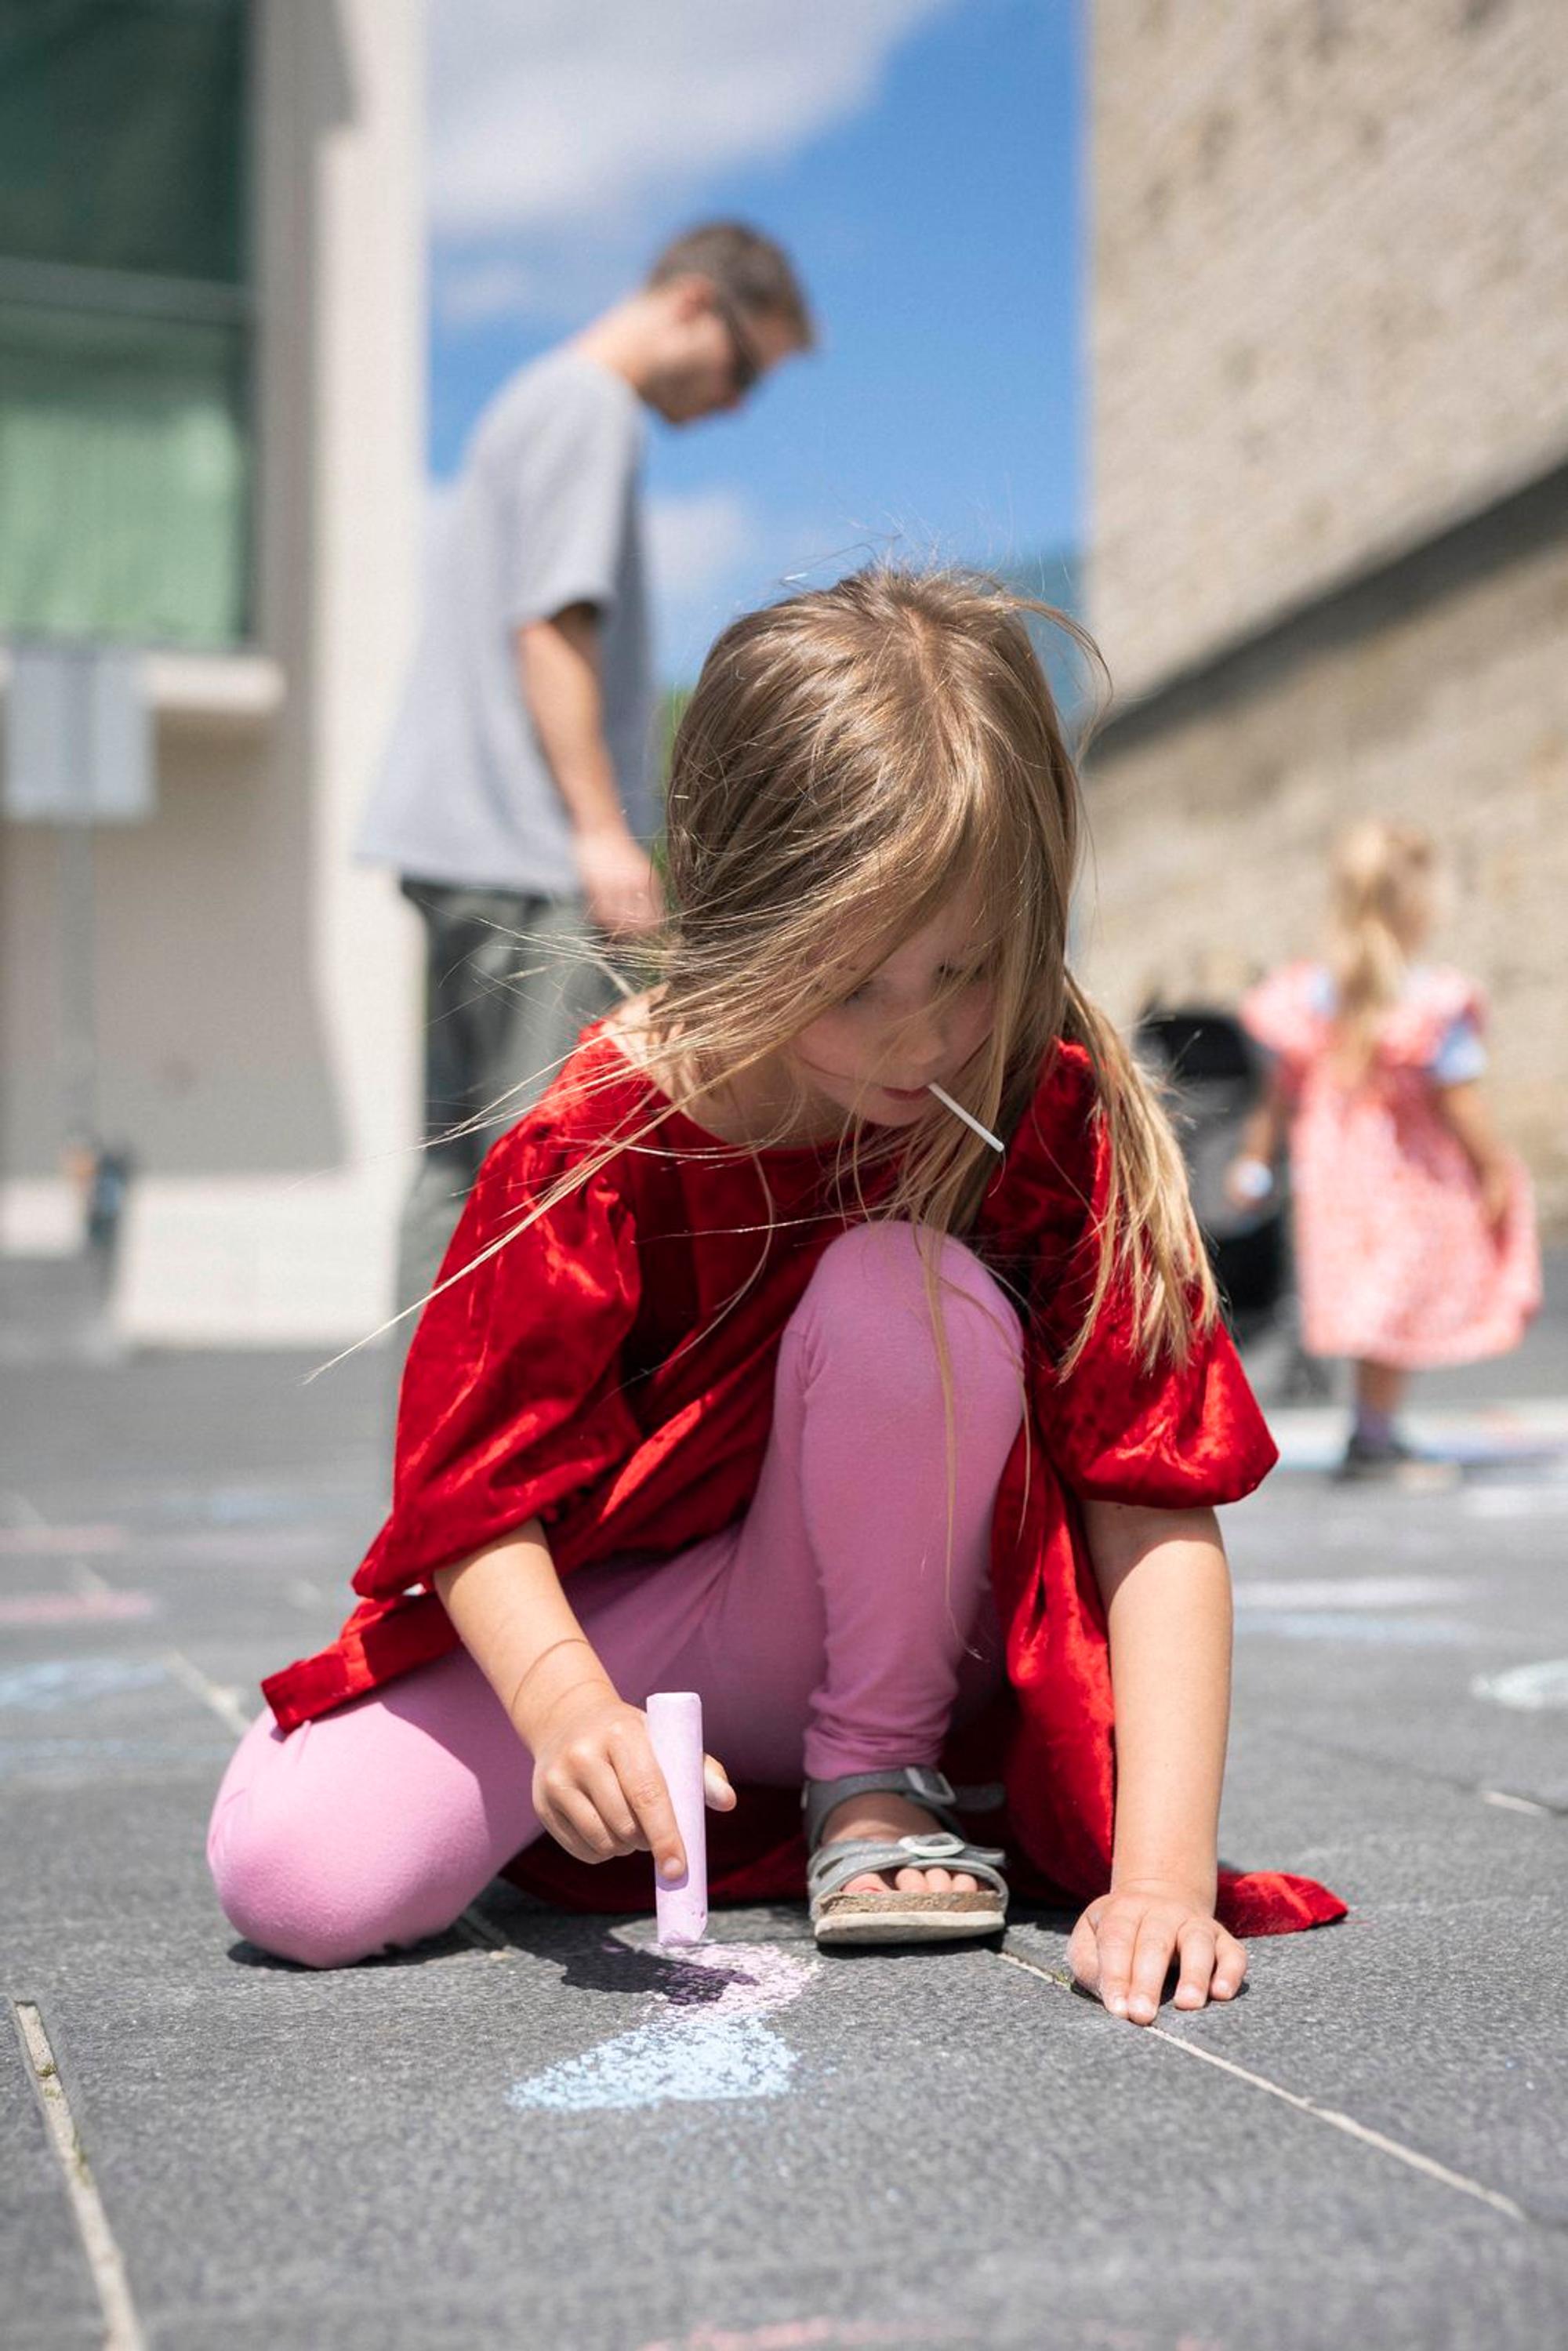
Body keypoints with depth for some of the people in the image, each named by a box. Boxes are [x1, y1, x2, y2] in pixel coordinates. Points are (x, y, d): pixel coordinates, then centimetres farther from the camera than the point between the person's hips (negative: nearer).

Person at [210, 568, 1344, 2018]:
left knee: (908, 1293, -31)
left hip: (884, 1631, 0)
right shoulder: (598, 1147, -20)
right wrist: (567, 1705, -38)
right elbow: (477, 1483, -17)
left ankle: (877, 1775, -9)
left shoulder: (1062, 1119, -19)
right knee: (295, 1874, -22)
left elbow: (1160, 1512, -22)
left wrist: (1164, 1869, -33)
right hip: (616, 1626, 1)